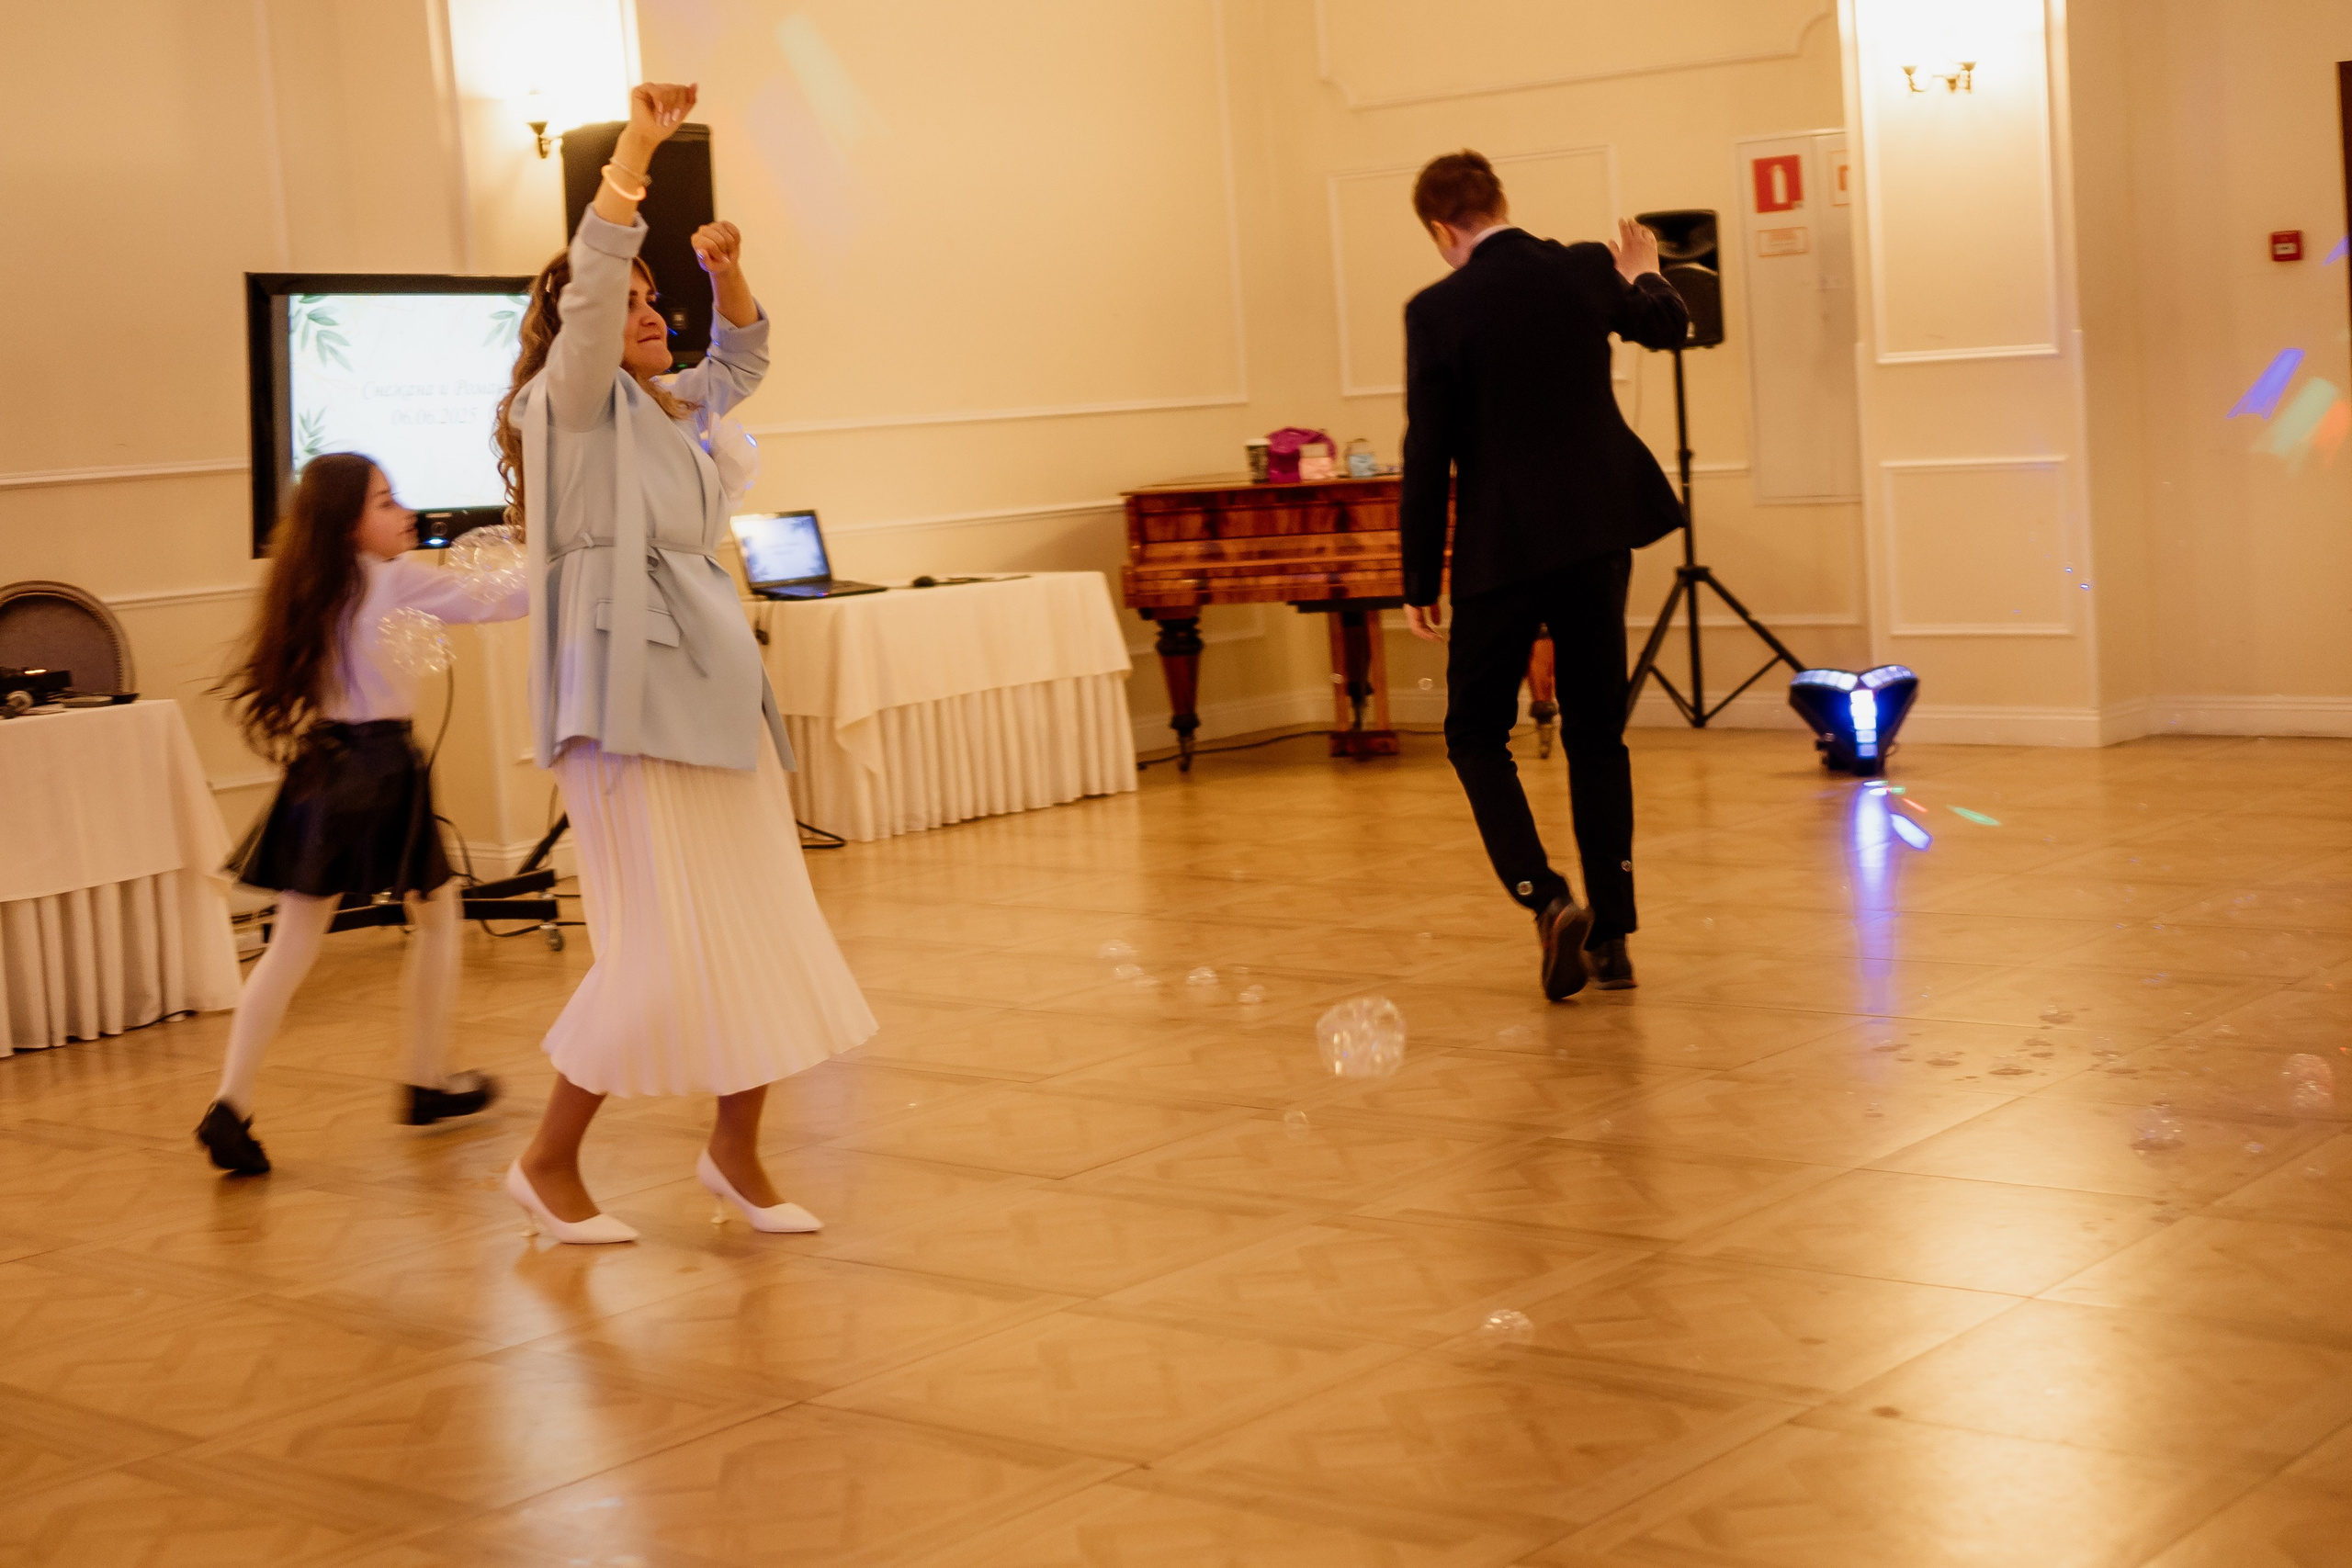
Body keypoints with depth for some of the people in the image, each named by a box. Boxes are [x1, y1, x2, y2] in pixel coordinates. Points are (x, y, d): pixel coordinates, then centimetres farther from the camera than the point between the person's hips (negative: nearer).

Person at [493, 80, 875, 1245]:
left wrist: (726, 273, 16)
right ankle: (548, 1163, 7)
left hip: (718, 690, 8)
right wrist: (636, 148, -22)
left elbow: (741, 362, 35)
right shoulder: (570, 403, -3)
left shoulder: (669, 408, 19)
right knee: (663, 951, -9)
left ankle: (736, 1152, 21)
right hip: (631, 699, -8)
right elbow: (588, 285, -19)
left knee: (767, 933, 7)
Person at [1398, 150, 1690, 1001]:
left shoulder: (1437, 311, -11)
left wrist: (1419, 582, -1)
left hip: (1502, 550, -4)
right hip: (1596, 538, 4)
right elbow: (1667, 325, 23)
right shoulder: (1585, 270, 1)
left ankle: (1547, 898, -10)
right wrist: (1643, 275, 46)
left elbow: (1427, 457, -9)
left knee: (1475, 734, 10)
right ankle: (1610, 936, 14)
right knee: (1597, 737, 13)